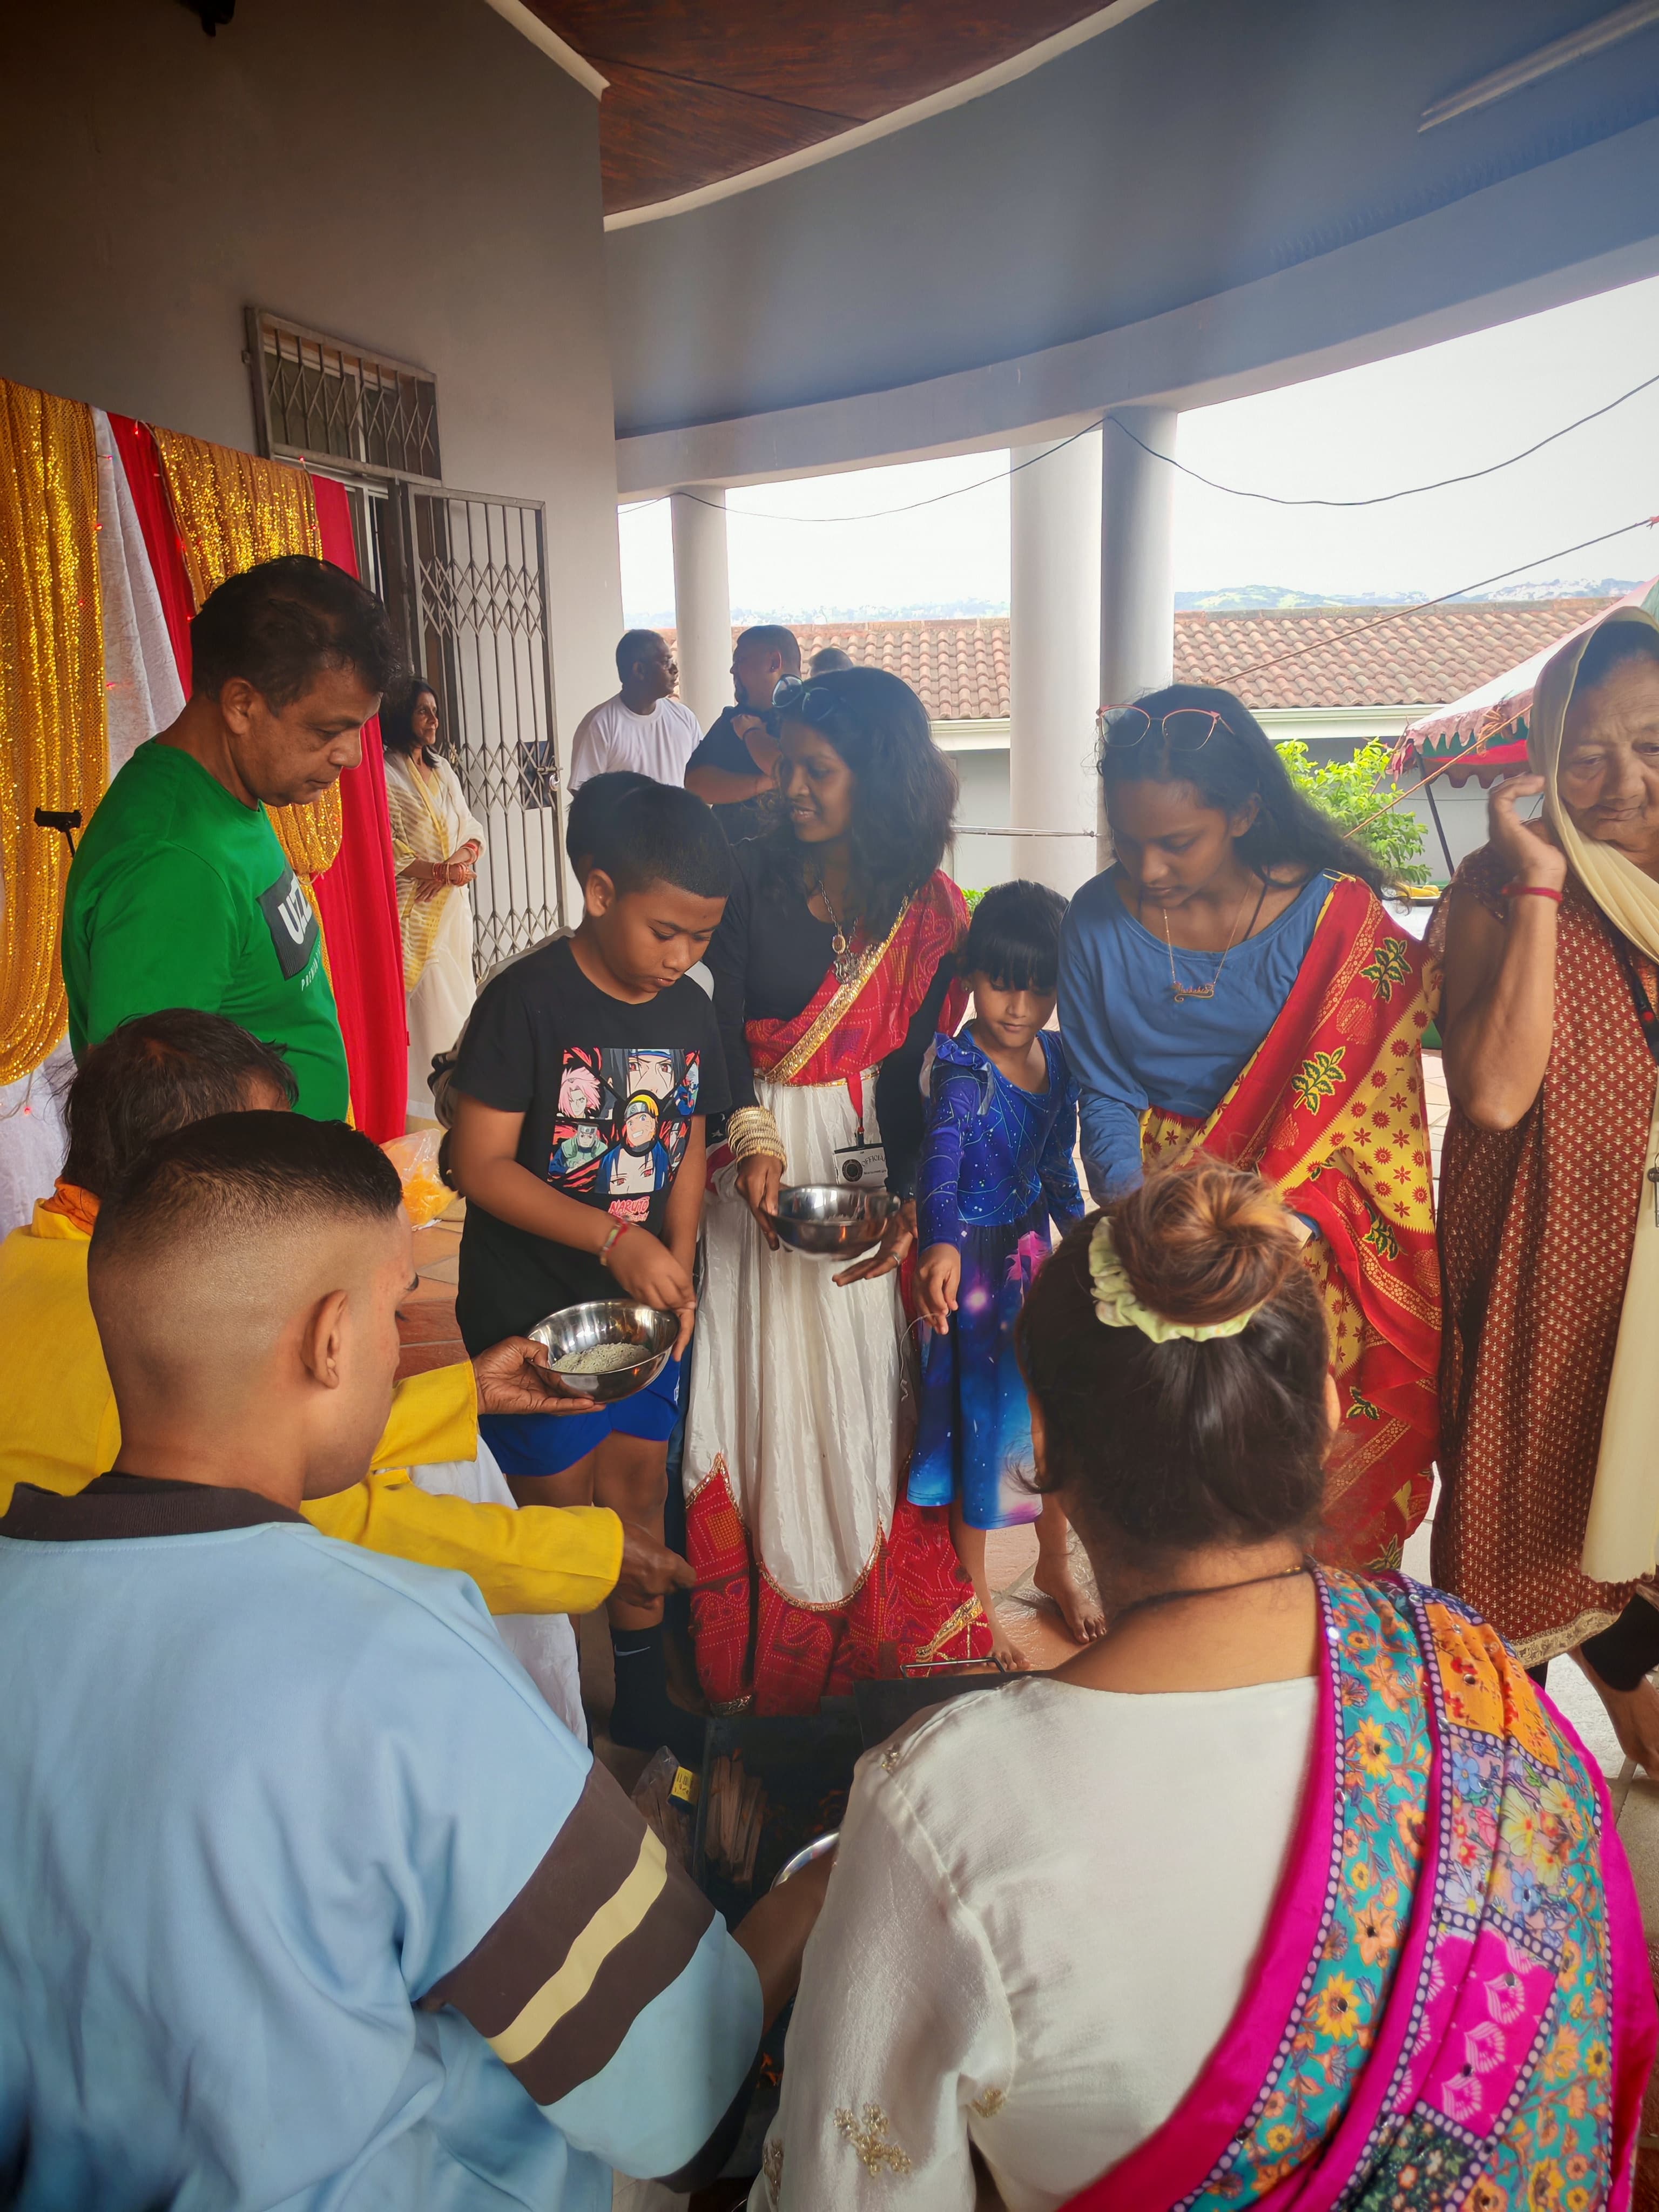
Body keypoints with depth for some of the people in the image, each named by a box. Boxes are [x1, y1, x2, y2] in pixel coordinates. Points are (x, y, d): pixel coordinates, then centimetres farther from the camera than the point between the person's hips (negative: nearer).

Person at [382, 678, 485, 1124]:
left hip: (453, 902, 8)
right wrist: (442, 871, -16)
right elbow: (387, 849, -16)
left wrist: (463, 857, -10)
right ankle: (431, 1100, 0)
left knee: (458, 993, 10)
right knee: (427, 999, -7)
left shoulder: (442, 770, 15)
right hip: (415, 905, -7)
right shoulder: (385, 774, -9)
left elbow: (472, 829, 12)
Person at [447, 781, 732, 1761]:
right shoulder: (528, 1002, -17)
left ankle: (643, 1695, 34)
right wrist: (614, 1241, -23)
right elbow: (481, 1164, -18)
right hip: (532, 1305, -5)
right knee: (559, 1506, 6)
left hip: (646, 1300, 5)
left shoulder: (690, 1012, 1)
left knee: (640, 1481, 15)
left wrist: (677, 1263, -3)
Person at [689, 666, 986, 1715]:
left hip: (867, 1159, 0)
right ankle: (756, 1654, 17)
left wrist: (908, 1203, -16)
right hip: (763, 1157, 0)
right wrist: (752, 1138, -20)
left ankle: (870, 1649, 20)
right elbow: (720, 1020, -4)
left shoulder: (929, 909, 1)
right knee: (765, 1382, 3)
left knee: (861, 1385, 3)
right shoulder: (754, 878, 2)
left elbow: (915, 1070, -3)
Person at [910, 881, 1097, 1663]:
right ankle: (974, 1596, 25)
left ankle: (1055, 1563, 40)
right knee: (981, 1421, 5)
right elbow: (941, 1156, -39)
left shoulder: (1058, 1056, 1)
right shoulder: (961, 1067, -21)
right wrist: (941, 1243, -56)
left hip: (1036, 1254, 6)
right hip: (974, 1263, -6)